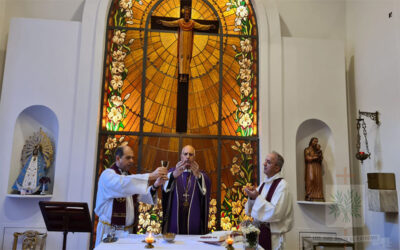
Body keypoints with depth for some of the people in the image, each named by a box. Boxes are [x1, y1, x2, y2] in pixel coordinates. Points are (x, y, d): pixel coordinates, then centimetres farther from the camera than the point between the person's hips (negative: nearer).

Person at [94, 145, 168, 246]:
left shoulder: (129, 177, 13)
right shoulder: (108, 174, -10)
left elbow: (142, 195, 1)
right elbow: (123, 184, -32)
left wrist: (155, 186, -18)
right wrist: (150, 176, -35)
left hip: (130, 229, 6)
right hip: (110, 229, -6)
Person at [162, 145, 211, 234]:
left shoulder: (200, 175, 6)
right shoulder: (172, 172, 6)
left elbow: (205, 190, -17)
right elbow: (166, 188, -16)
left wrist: (198, 175, -37)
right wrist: (174, 174, -37)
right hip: (175, 221, 0)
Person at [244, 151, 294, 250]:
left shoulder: (282, 185, -15)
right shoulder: (264, 183, 8)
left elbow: (276, 213, -25)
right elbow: (251, 209, 11)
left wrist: (257, 198, -23)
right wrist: (252, 197, -9)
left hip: (272, 236, -7)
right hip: (259, 231, 7)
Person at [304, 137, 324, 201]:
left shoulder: (318, 150, 22)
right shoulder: (307, 149, 8)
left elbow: (321, 159, 8)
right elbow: (307, 158, -6)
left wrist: (319, 151, -1)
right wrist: (316, 157, -1)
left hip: (318, 168, 4)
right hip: (310, 167, -4)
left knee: (318, 181, -7)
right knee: (311, 180, -17)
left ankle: (318, 196, -12)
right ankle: (310, 196, -21)